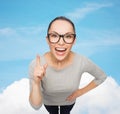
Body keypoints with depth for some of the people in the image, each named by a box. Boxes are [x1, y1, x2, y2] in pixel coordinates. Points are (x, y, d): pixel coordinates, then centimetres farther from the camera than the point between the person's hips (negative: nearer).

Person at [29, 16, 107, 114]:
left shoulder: (82, 62, -35)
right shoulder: (36, 65, -37)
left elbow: (102, 76, -13)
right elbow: (36, 105, -32)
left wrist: (80, 92, -13)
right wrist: (36, 83, -47)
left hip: (69, 100, 0)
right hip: (48, 101, 0)